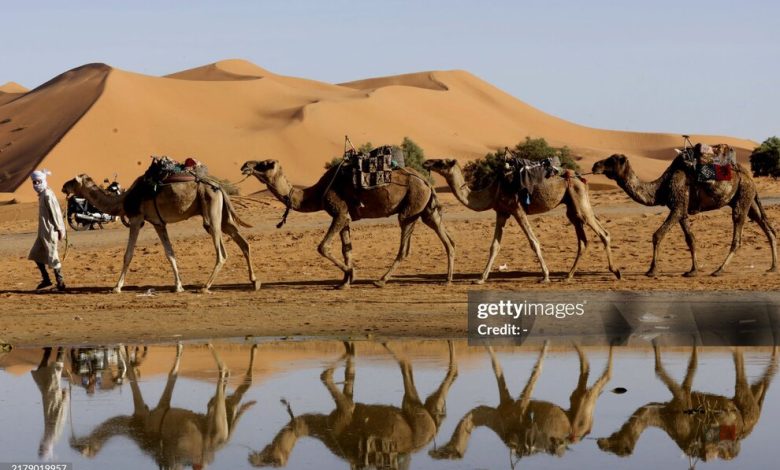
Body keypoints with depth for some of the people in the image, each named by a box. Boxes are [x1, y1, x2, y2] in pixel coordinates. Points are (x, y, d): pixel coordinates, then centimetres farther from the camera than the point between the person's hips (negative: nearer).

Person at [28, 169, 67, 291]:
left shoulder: (47, 195, -16)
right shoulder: (42, 195, 13)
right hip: (43, 231, 10)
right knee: (35, 254, 13)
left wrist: (59, 229, -18)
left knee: (52, 257, -5)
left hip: (49, 231, -10)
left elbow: (55, 212, -18)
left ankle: (60, 282, 2)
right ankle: (46, 279, 20)